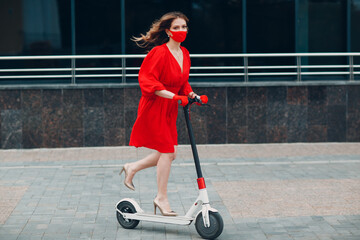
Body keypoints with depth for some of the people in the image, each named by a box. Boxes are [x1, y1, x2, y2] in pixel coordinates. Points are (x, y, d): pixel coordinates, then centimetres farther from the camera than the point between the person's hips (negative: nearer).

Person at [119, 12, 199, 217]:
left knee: (170, 152, 9)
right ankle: (162, 198, 6)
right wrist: (172, 96, -30)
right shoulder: (159, 52, -17)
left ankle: (132, 168, 27)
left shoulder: (184, 54, 8)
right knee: (167, 151, -6)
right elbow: (147, 80, -23)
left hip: (170, 109, 8)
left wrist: (189, 93, 0)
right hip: (154, 107, -8)